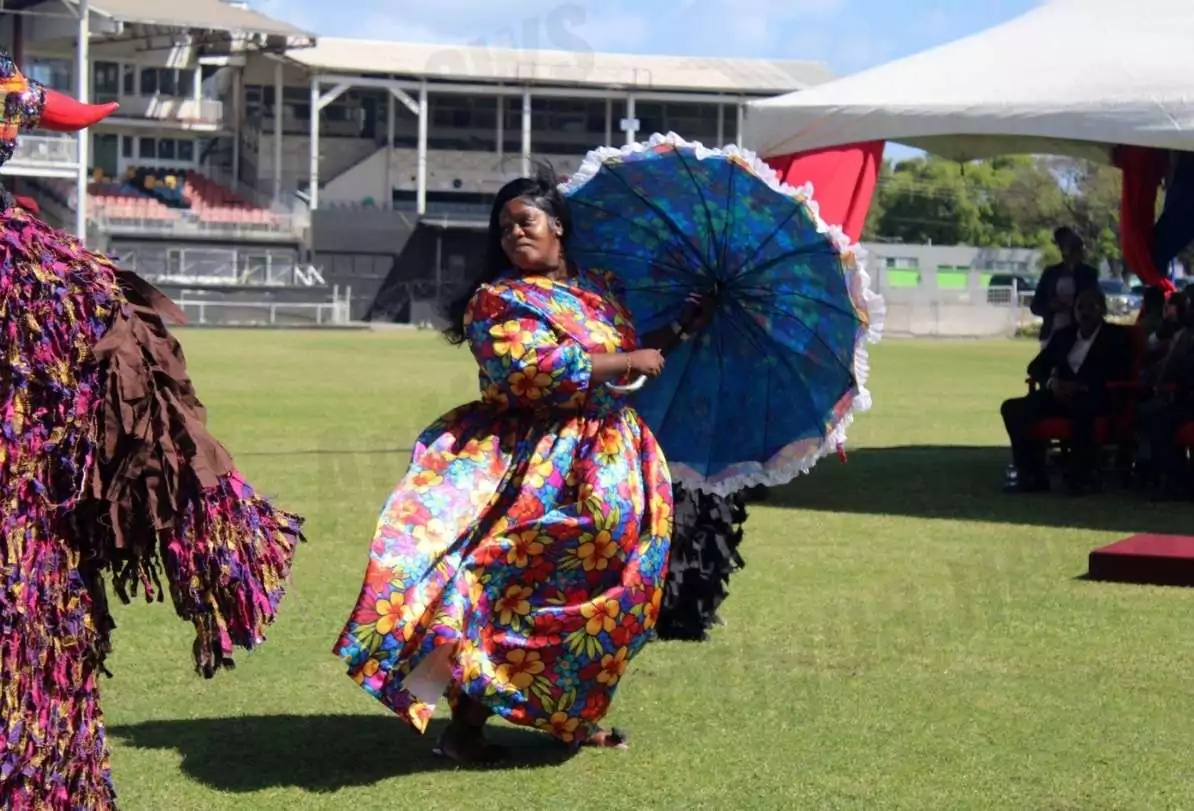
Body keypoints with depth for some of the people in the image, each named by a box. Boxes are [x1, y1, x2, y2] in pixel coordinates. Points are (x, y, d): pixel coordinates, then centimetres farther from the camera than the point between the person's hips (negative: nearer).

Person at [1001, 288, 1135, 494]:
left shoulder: (1116, 337, 7)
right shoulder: (1063, 335, 20)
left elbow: (1120, 373, -6)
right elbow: (1035, 366, 16)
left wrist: (1081, 386, -19)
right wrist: (1051, 382, -8)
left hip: (1094, 398, -5)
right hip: (1061, 394, 5)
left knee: (1082, 410, -42)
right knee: (1013, 408, -17)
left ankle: (1080, 477, -34)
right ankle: (1032, 475, -18)